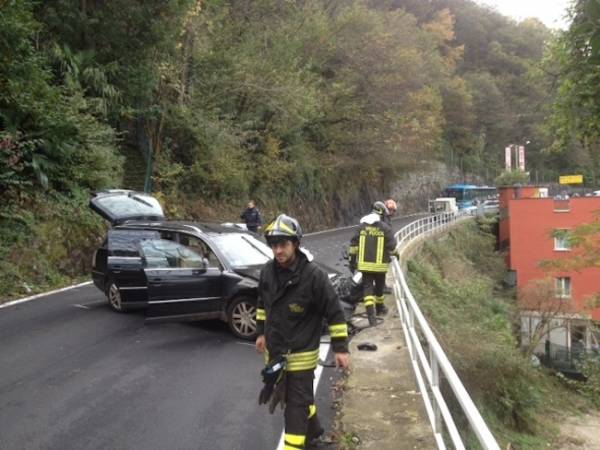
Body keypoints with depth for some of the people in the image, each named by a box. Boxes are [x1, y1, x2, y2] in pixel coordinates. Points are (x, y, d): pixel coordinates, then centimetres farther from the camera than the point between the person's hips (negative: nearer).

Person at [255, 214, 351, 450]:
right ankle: (312, 429, 48)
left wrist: (340, 347, -12)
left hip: (301, 353, -7)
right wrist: (261, 332, 20)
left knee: (297, 404, 0)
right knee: (290, 396, 23)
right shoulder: (268, 271, -3)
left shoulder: (314, 275, -20)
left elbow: (334, 312, -14)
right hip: (274, 351, 7)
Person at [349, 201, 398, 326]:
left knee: (368, 287, 1)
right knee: (379, 287, 18)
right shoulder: (385, 228, -6)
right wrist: (396, 253, 15)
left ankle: (371, 314, -11)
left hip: (365, 264, 2)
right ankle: (379, 308, 37)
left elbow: (354, 243, 3)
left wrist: (352, 259, 10)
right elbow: (391, 246, -6)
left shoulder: (362, 226, 4)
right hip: (380, 264, -2)